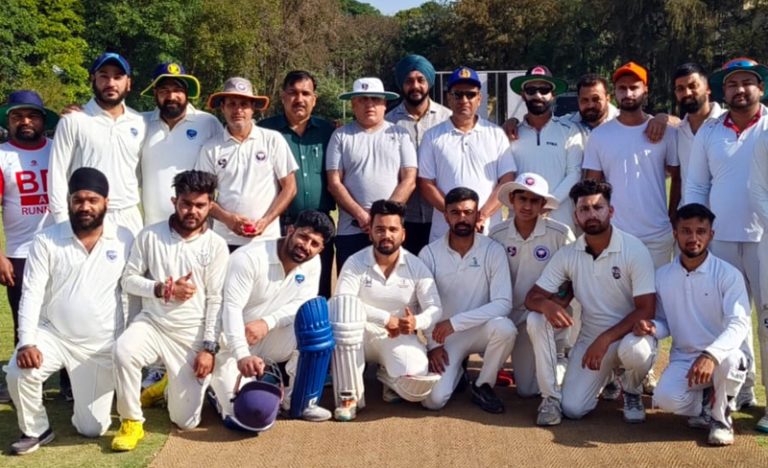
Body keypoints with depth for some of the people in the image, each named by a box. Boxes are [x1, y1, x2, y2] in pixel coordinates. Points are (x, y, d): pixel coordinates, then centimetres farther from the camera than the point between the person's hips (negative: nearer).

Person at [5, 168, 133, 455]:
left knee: (92, 429, 2)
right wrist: (26, 342, -23)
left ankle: (90, 394, 38)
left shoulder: (124, 239, -5)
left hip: (102, 346, 0)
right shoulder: (46, 240, -6)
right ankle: (36, 430, 0)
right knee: (19, 373, -30)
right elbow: (31, 294, -10)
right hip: (52, 335, 0)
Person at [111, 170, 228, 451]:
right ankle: (132, 421, -12)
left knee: (186, 420, 0)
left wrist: (208, 348, -10)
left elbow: (216, 301, -4)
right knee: (124, 351, -36)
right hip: (152, 324, 0)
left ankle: (171, 385, 36)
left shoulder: (216, 246, -3)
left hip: (192, 335, 0)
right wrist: (162, 289, -15)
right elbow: (128, 280, 3)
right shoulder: (150, 236, -1)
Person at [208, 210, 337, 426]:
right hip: (233, 341, -5)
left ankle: (298, 398, -6)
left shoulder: (312, 263, -4)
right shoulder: (250, 258, -23)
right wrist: (242, 355, -46)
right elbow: (232, 308, -30)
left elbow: (304, 304, -10)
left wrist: (267, 322, -30)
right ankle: (218, 384, 5)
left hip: (268, 340, 6)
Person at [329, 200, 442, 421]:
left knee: (417, 388, -30)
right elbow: (342, 301, -19)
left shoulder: (417, 266, -1)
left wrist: (417, 322, -32)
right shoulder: (355, 263, -4)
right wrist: (385, 318, -26)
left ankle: (388, 375, 13)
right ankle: (349, 395, -26)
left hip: (400, 338, 0)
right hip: (362, 335, 0)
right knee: (341, 305, -33)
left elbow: (435, 309, -8)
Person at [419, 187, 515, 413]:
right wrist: (433, 344, -12)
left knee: (504, 327, -35)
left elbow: (503, 303, -21)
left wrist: (455, 322, -27)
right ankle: (456, 371, 20)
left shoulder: (493, 251, -12)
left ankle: (483, 386, -7)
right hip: (443, 335, 0)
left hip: (479, 330, 0)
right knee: (433, 400, -18)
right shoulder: (429, 254, -8)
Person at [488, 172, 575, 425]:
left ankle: (551, 399, -28)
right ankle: (559, 362, 37)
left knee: (535, 321, -40)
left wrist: (563, 301, -21)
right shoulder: (498, 234, -5)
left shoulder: (559, 233, -12)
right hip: (517, 314, 4)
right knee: (526, 389, 4)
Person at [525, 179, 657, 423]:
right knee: (571, 408, -14)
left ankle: (632, 392, -2)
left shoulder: (634, 249, -15)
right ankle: (605, 376, 20)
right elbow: (532, 297, -4)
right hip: (591, 336, 3)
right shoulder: (567, 254, -5)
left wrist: (605, 339, -28)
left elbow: (646, 310, -17)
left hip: (630, 333, -3)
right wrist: (547, 305, -30)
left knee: (634, 350, -39)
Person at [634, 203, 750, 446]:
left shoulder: (728, 275, -10)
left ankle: (720, 417, -6)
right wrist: (652, 327, -16)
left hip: (720, 357, -2)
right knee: (666, 398, -29)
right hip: (683, 359, 2)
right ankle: (710, 403, 8)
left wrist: (711, 355, -40)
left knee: (729, 359, -39)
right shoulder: (662, 276, 1)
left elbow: (739, 323, -22)